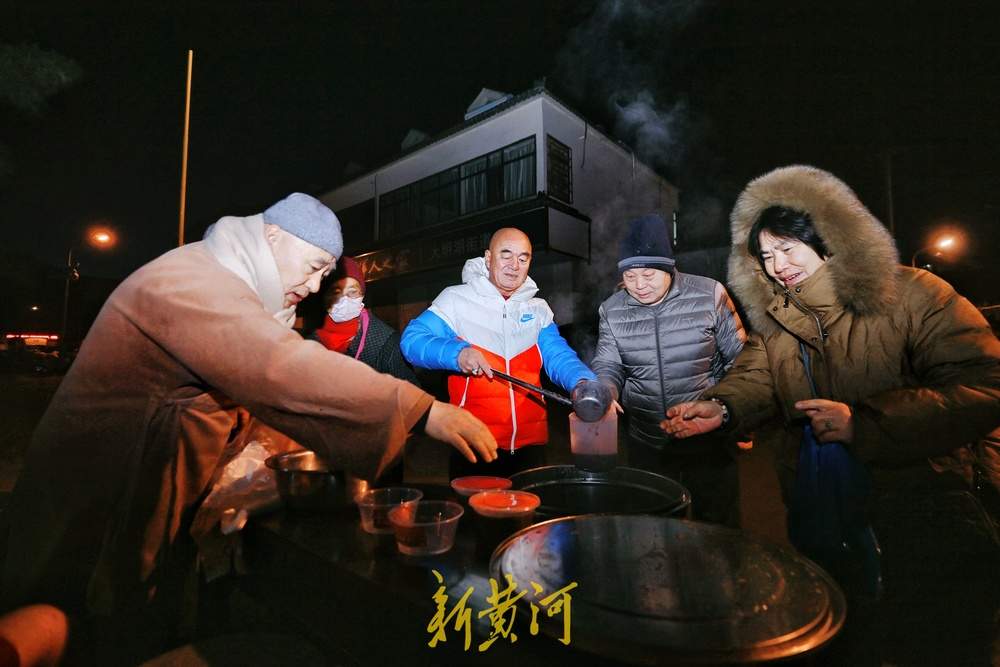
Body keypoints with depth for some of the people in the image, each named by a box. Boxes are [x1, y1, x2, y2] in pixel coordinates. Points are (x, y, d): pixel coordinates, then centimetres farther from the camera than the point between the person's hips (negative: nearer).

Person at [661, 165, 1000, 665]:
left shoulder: (908, 295, -15)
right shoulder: (773, 315, 1)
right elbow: (755, 378, -3)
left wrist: (865, 422, -31)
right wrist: (721, 407, -25)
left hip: (922, 513, -4)